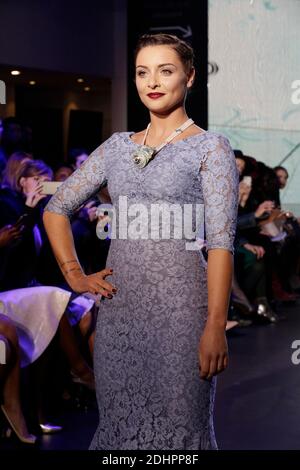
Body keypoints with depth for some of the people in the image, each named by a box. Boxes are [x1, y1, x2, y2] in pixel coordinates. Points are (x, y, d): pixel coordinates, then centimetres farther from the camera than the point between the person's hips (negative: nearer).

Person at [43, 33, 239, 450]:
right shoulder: (118, 146, 11)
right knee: (121, 422, 11)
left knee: (177, 425, 2)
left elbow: (221, 243, -10)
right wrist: (74, 274, 7)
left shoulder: (210, 147, -3)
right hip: (118, 308, 5)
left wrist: (215, 326, -17)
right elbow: (57, 208, 19)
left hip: (179, 307, -4)